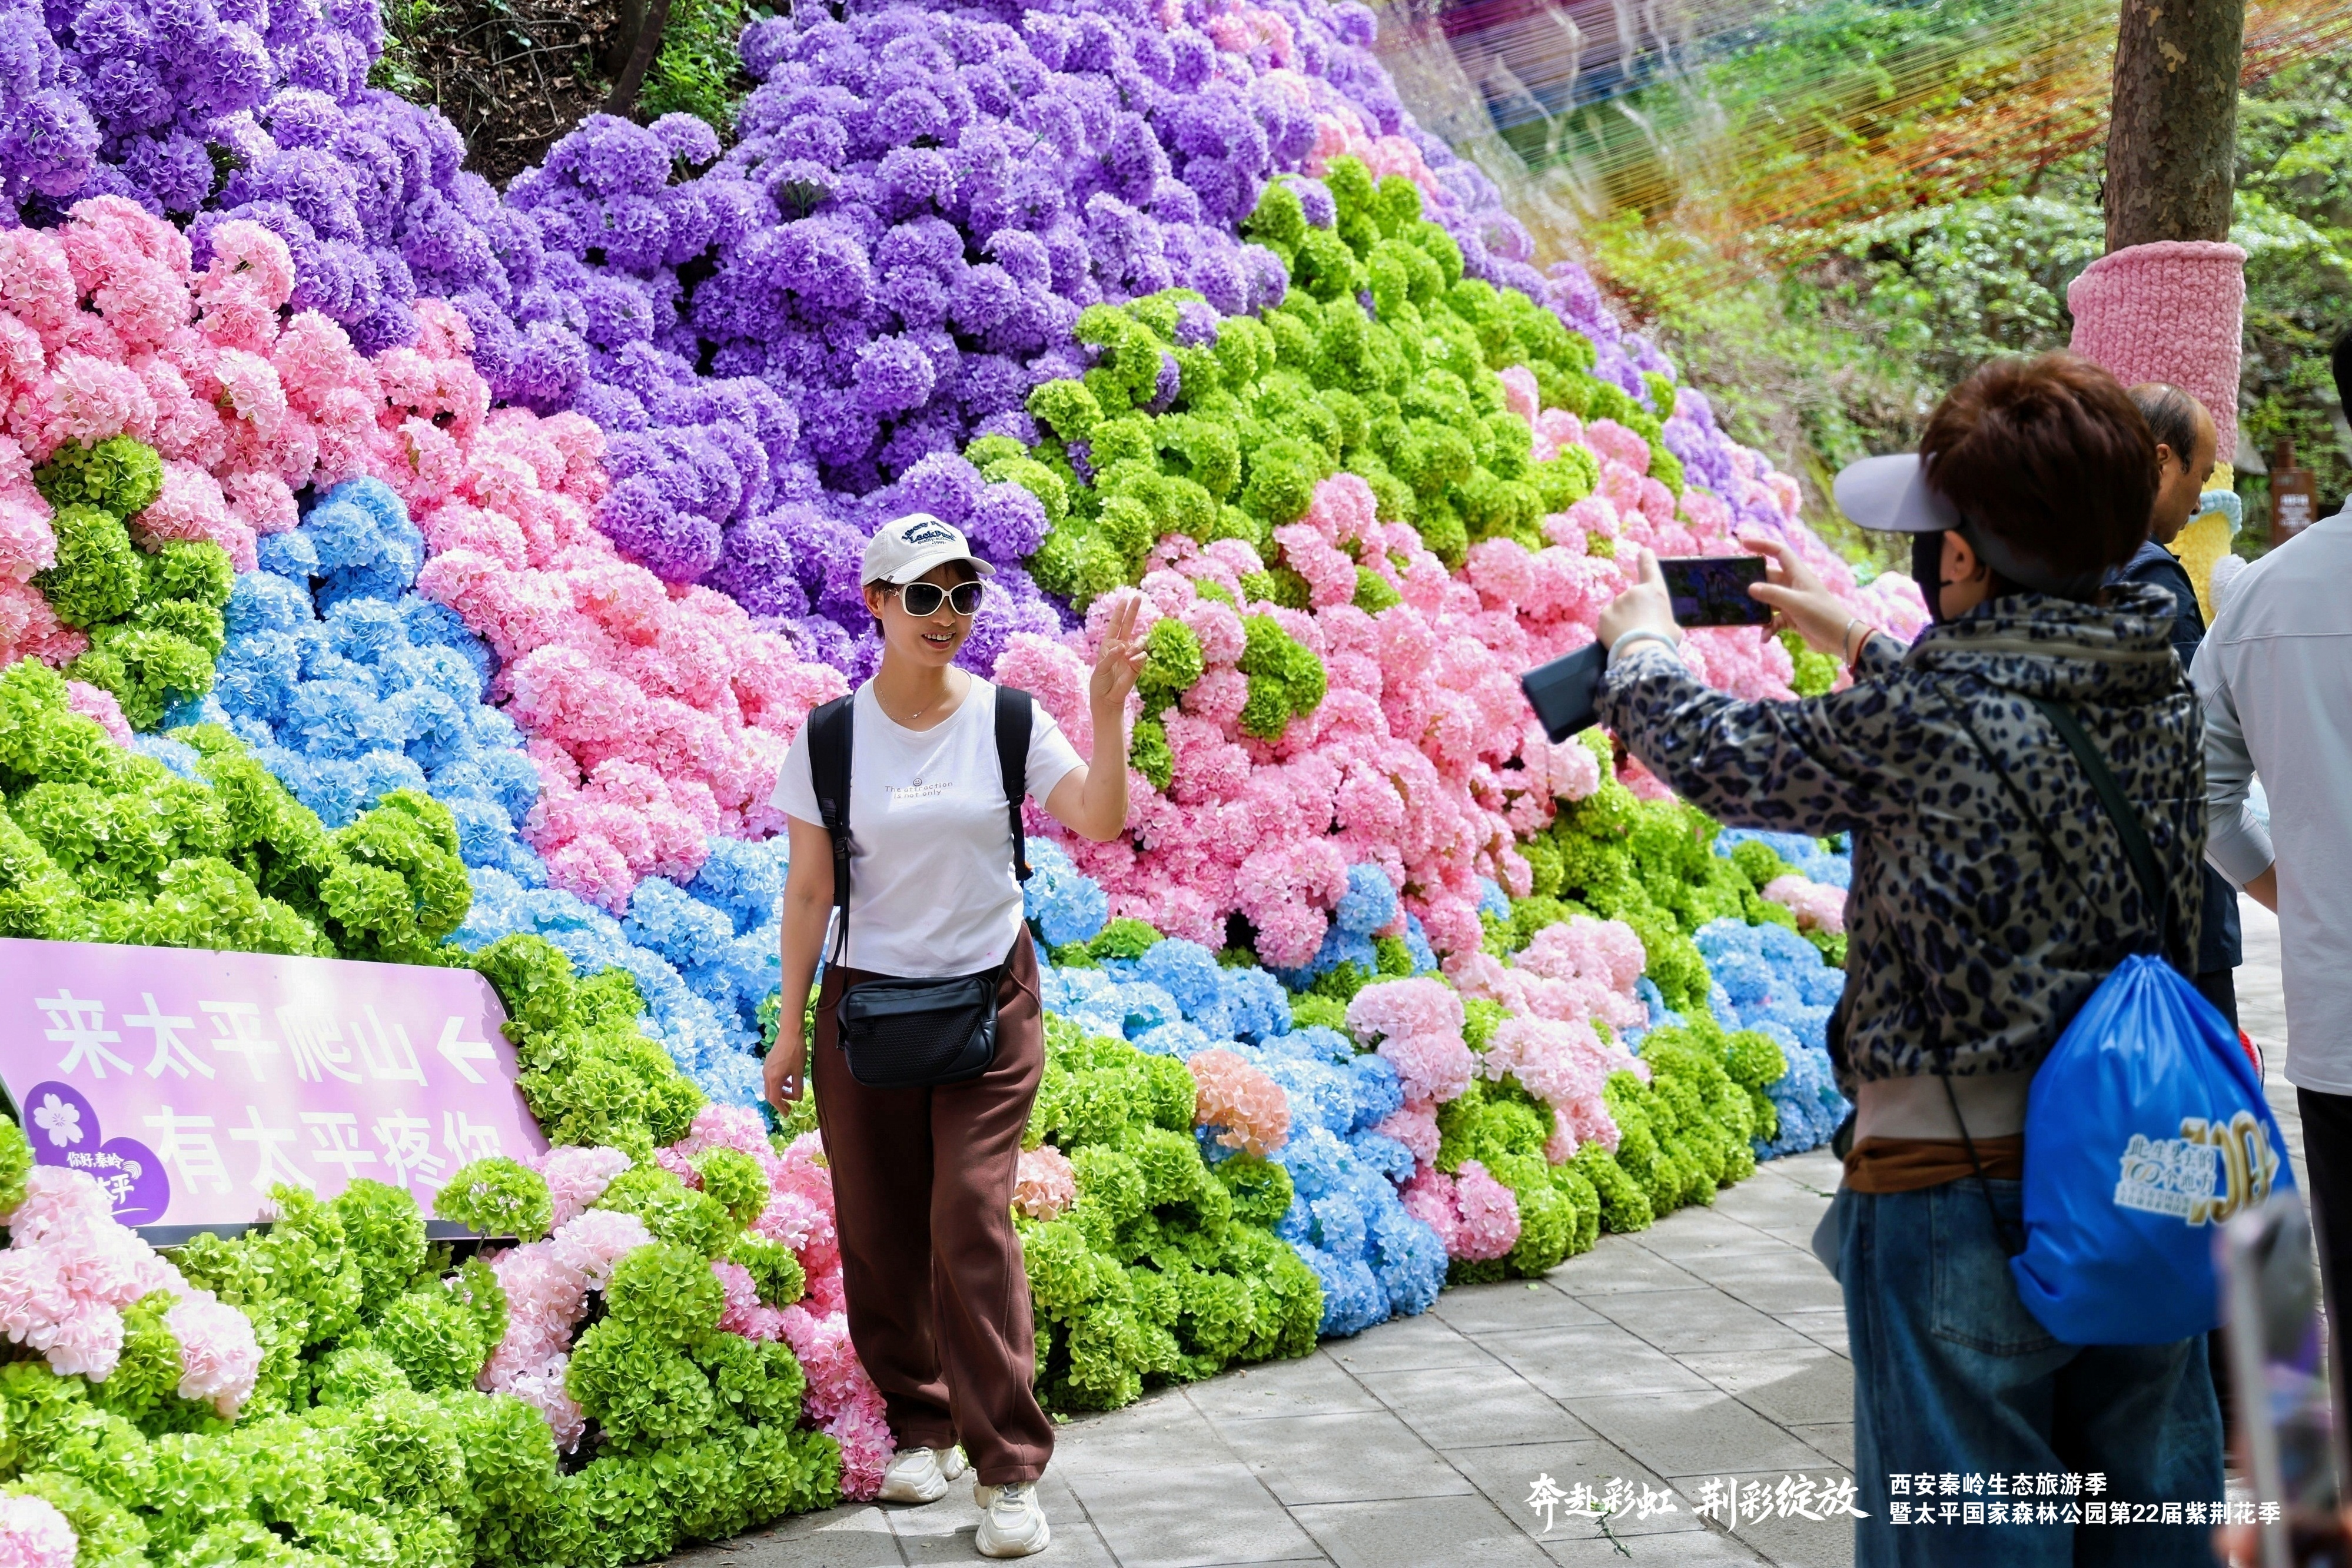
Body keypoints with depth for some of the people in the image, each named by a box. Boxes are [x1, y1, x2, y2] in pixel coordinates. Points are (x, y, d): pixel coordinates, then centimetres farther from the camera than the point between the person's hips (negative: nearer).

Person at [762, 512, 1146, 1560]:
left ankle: (1009, 1471, -4)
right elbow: (809, 889, 1)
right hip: (866, 1002, 1)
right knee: (881, 1231, 6)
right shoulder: (831, 736, -3)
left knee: (972, 1222, -9)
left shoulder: (1006, 721, -4)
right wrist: (792, 1027, 2)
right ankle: (921, 1425, 25)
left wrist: (1109, 711, -26)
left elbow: (1102, 822, -15)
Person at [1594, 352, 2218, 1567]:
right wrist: (1855, 643, 34)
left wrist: (1640, 651, 19)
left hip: (1963, 1196, -6)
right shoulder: (2162, 693, 2)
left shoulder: (1916, 720, -17)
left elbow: (1726, 761, -1)